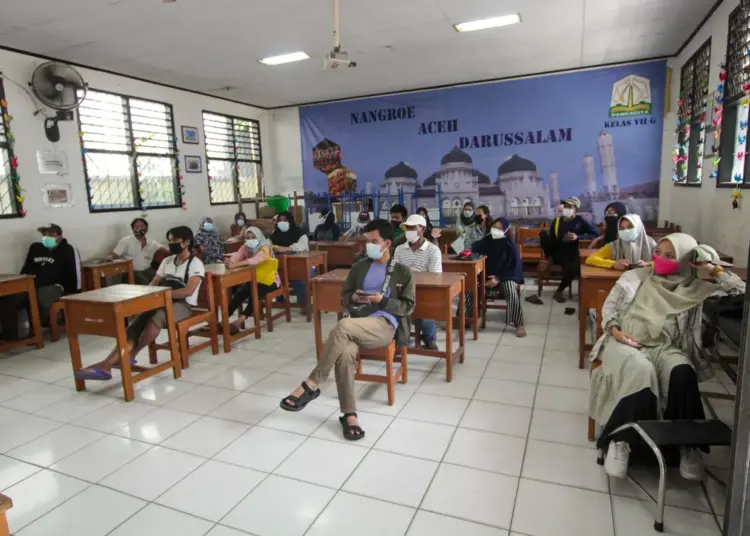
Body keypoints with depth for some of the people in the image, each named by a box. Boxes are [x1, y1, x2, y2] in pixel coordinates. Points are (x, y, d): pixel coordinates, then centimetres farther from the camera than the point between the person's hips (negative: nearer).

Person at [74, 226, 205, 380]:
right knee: (139, 320, -24)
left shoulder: (195, 264, -5)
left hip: (183, 305, -6)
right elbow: (153, 284, 16)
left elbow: (188, 291, -19)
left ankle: (129, 356, -19)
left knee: (156, 318, -37)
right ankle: (108, 363, -40)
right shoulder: (167, 261, 17)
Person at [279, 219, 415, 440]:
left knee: (343, 326, -35)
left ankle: (311, 385, -27)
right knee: (345, 353, -35)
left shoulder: (403, 272, 11)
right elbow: (344, 298, 22)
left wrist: (382, 300, -9)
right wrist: (353, 297, -2)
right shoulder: (359, 267, 19)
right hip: (357, 324, 3)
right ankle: (349, 414, -24)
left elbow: (408, 307, 7)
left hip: (385, 325, -3)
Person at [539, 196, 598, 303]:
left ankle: (559, 290, -10)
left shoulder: (581, 221, -1)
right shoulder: (557, 221, 9)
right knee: (543, 233, -23)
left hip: (571, 254, -2)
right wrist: (548, 258, -2)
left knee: (574, 268, -37)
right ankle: (548, 260, -13)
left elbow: (596, 234, -9)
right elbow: (550, 239, 9)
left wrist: (578, 237, -22)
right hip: (557, 251, 2)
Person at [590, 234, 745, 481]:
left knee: (682, 373, -35)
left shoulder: (695, 287, 11)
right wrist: (615, 330, -8)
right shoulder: (634, 277, 11)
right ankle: (621, 439, -26)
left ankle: (687, 443, -18)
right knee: (641, 371, -36)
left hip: (665, 347, 1)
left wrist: (714, 270, -2)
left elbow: (740, 292, 6)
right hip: (626, 343, -1)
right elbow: (609, 306, 10)